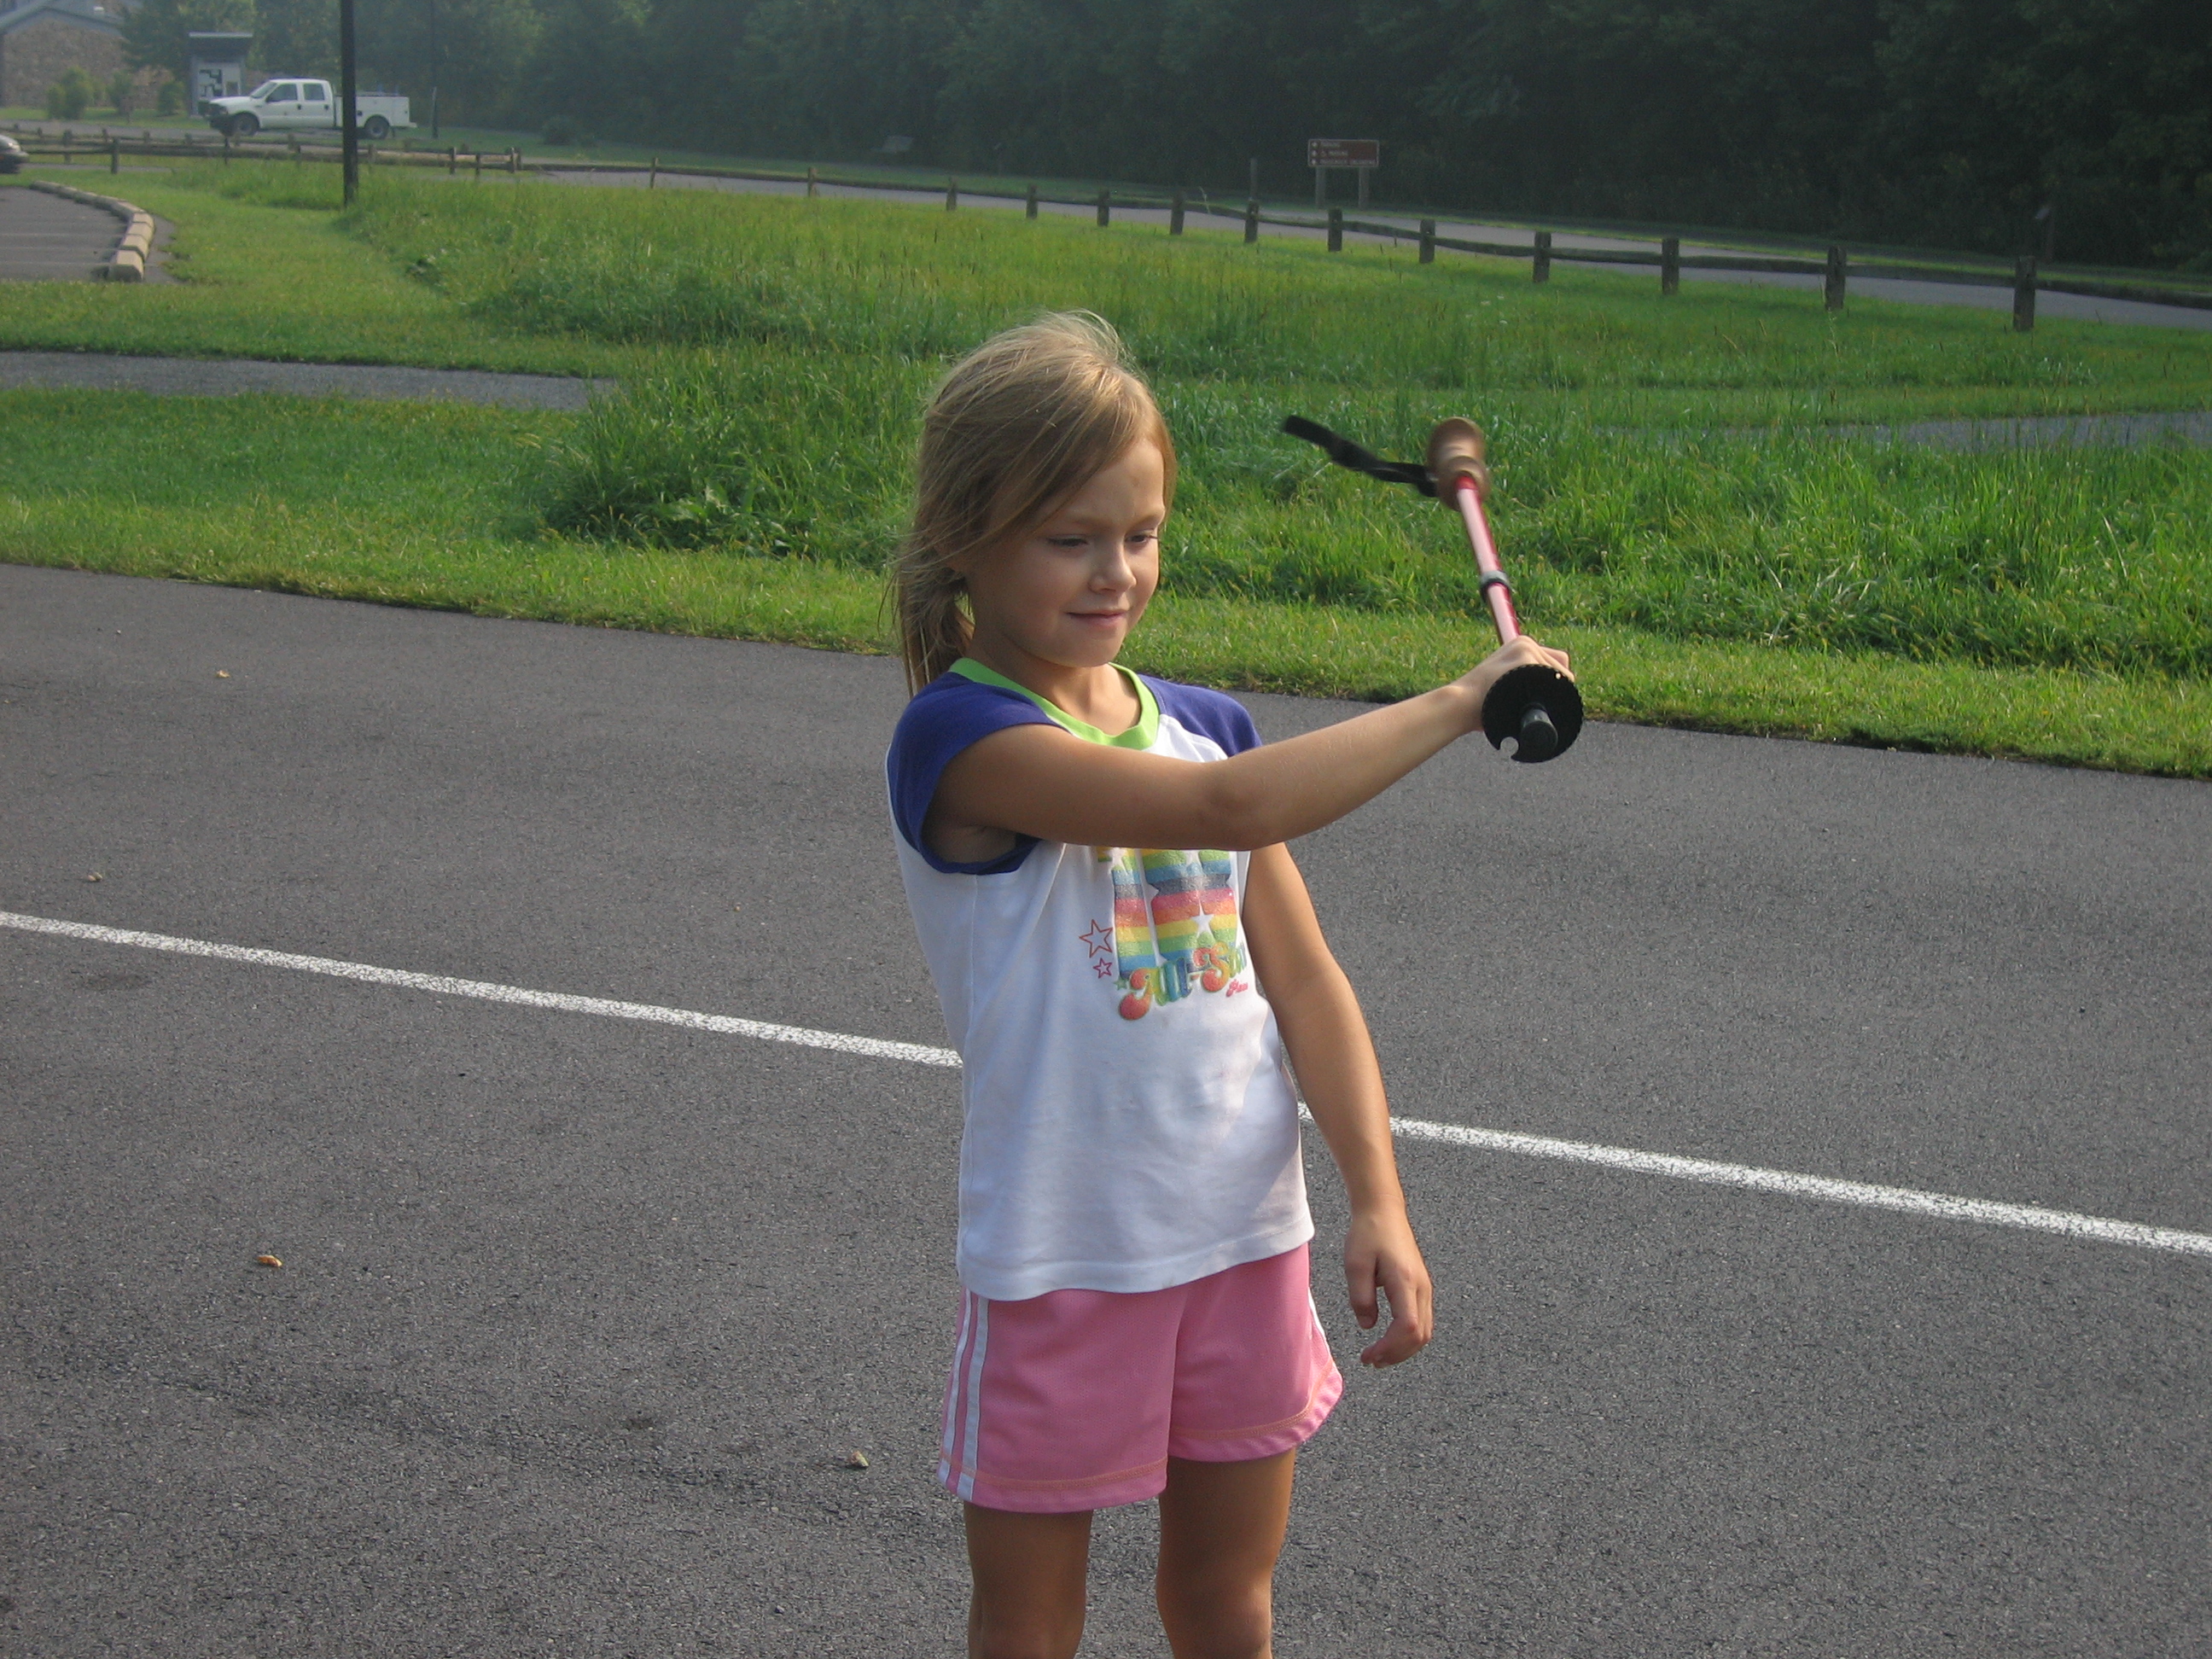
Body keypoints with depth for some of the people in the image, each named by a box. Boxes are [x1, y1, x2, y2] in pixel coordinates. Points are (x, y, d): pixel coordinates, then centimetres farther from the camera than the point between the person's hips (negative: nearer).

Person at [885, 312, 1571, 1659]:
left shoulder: (1203, 726, 5)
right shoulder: (960, 737, -17)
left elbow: (1303, 979, 4)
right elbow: (1231, 807, -30)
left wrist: (1378, 1201, -4)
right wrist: (1457, 702, -23)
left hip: (1248, 1241, 6)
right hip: (1065, 1261, -5)